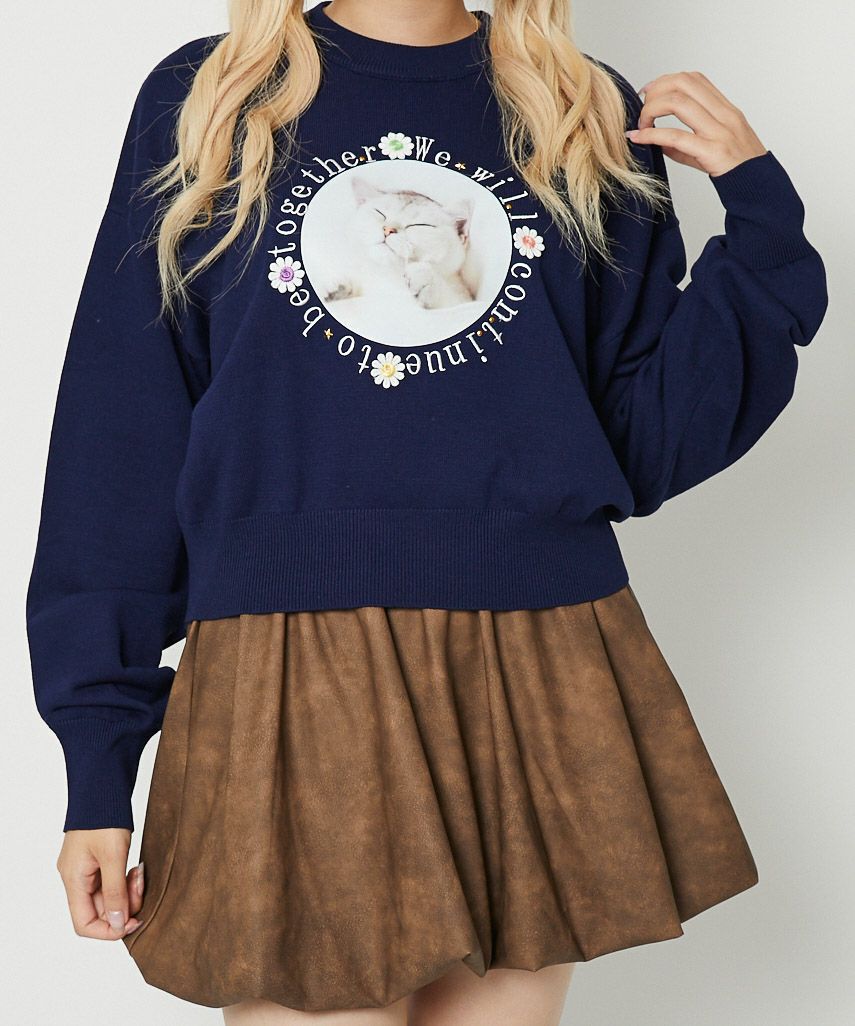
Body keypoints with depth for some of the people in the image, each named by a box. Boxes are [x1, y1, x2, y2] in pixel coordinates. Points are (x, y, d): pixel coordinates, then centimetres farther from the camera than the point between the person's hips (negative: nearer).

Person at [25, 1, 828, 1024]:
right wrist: (97, 761, -3)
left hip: (542, 684, 2)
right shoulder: (202, 104, 6)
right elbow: (121, 442, 2)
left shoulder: (595, 123, 10)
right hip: (284, 694, -1)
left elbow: (644, 448, 6)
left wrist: (762, 223, -3)